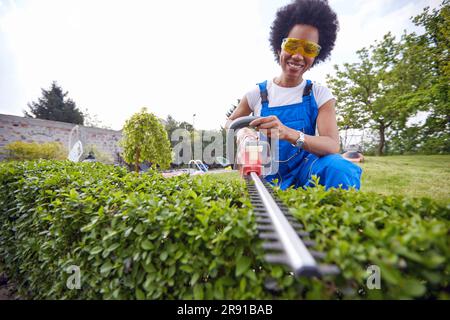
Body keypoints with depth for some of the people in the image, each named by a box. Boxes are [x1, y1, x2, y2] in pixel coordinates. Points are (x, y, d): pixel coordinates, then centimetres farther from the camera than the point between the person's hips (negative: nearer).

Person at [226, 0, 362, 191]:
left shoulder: (320, 94, -2)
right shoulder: (257, 93, -1)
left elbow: (333, 146, -15)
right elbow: (231, 121, 15)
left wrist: (289, 133, -34)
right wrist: (242, 132, -10)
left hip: (306, 168, 0)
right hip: (270, 176, 1)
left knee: (338, 167, -30)